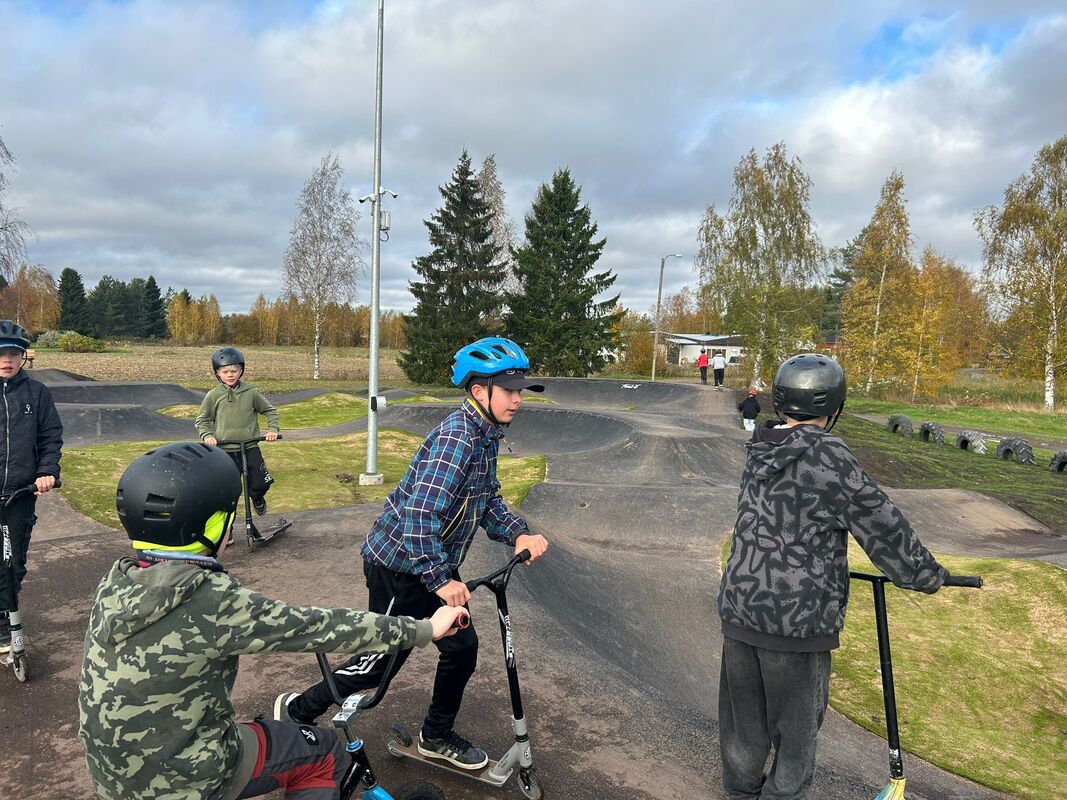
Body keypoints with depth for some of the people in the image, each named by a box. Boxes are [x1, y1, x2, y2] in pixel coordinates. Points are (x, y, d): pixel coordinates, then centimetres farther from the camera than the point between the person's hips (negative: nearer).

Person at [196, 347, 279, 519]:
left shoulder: (251, 392, -2)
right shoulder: (213, 396, -1)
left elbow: (270, 410, 9)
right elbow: (202, 419, 9)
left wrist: (273, 429, -5)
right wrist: (207, 435, -7)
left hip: (250, 448, 0)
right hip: (225, 450, 0)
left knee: (260, 484, -3)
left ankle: (257, 498, 33)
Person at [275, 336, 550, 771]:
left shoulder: (485, 435, 4)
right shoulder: (457, 437, -27)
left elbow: (487, 500, 7)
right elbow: (420, 512, -33)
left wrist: (518, 533, -10)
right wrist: (440, 579, -32)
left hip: (433, 564, 9)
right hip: (399, 565, -9)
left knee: (461, 646, 12)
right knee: (384, 658, 6)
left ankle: (437, 737, 33)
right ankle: (297, 709, 28)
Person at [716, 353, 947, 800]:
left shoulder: (760, 452, 4)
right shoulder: (828, 457, -18)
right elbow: (881, 523, -12)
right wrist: (927, 575, 5)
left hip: (739, 608, 7)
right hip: (798, 618, -7)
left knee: (743, 715, 22)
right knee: (796, 727, 14)